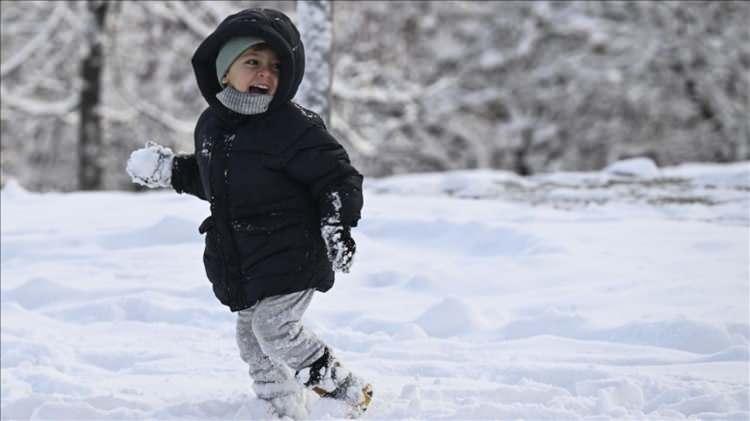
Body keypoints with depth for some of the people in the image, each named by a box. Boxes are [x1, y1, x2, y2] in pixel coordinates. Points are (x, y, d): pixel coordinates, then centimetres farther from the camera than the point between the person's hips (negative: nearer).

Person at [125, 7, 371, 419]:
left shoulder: (293, 126, -17)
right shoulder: (211, 123, 5)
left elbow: (339, 176, -14)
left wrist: (338, 224, -26)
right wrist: (172, 170, 12)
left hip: (290, 257, -7)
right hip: (239, 261, 8)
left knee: (274, 328, -16)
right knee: (252, 339, 11)